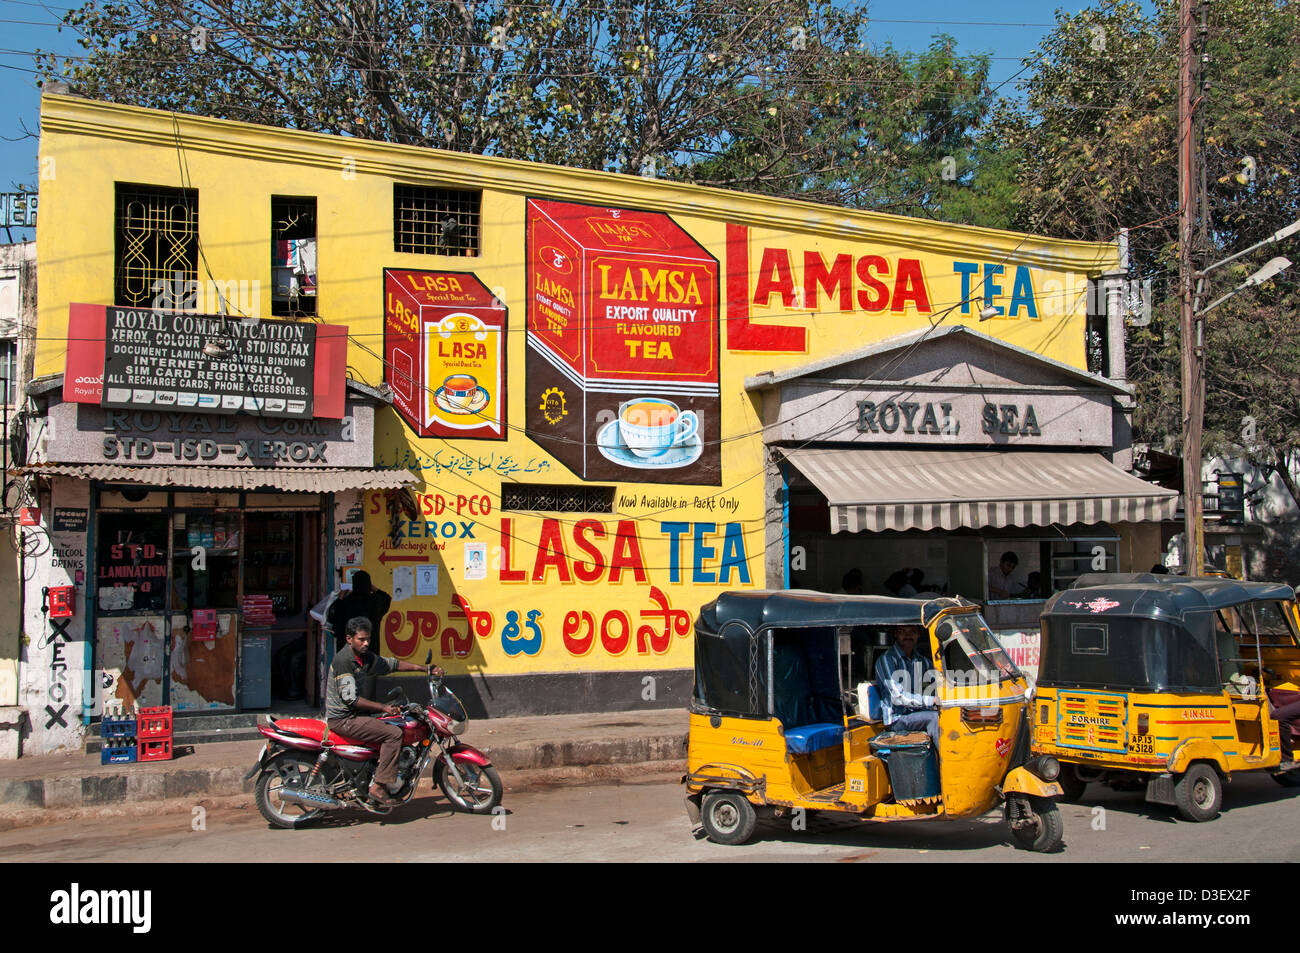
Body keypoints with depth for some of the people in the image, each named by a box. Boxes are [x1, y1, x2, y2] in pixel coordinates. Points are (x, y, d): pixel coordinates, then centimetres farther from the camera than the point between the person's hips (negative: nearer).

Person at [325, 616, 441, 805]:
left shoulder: (366, 657, 9)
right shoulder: (343, 660, -19)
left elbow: (392, 664, 17)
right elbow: (350, 698, -22)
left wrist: (426, 669, 12)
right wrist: (383, 708, -21)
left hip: (356, 714, 10)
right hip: (343, 719, -10)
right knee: (393, 734, -20)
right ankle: (379, 786, -20)